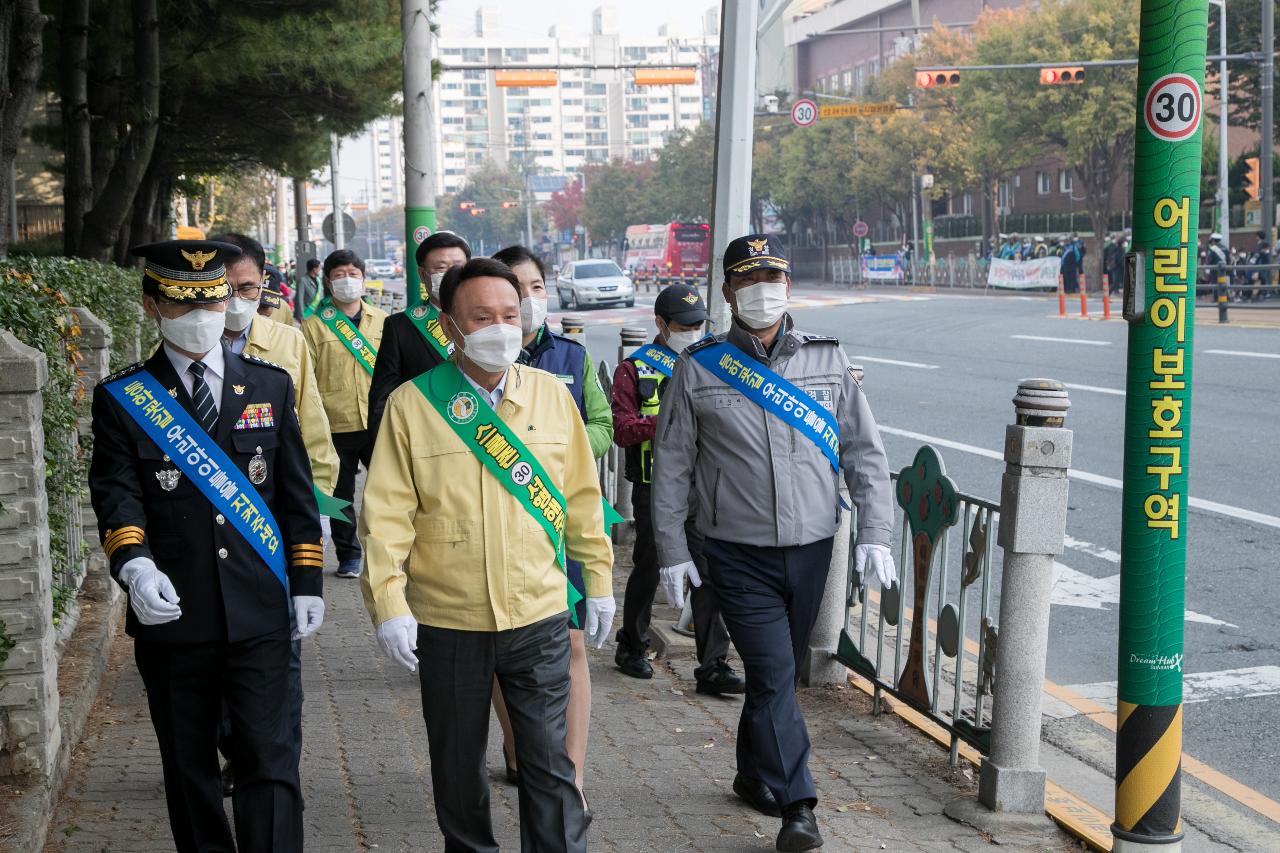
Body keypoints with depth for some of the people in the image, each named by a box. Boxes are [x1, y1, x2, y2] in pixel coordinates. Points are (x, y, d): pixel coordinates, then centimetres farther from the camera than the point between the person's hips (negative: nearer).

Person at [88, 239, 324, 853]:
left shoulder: (270, 385, 7)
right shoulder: (120, 399, 2)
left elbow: (297, 494, 9)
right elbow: (116, 496, -8)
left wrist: (307, 583, 6)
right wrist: (135, 565, -26)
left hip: (260, 616, 0)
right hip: (171, 618, 0)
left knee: (269, 761, -2)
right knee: (189, 767, 12)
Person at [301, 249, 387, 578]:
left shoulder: (382, 321, 8)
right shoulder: (314, 325, 1)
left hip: (380, 423, 1)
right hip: (336, 426, -1)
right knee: (341, 494, 9)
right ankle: (348, 556, 23)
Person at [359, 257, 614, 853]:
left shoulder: (552, 394, 1)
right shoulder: (412, 404, -6)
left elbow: (582, 495, 8)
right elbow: (387, 512, -7)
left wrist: (599, 579, 9)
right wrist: (387, 602, -13)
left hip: (539, 616, 1)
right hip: (447, 622, 0)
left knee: (549, 763, 4)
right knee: (458, 765, 15)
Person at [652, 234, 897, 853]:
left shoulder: (827, 360, 5)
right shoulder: (698, 368, -1)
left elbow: (865, 453, 7)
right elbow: (671, 467, 2)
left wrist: (874, 533, -1)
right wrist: (672, 551, -1)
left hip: (811, 548, 3)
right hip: (738, 553, -3)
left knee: (780, 671, 14)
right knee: (773, 674, -9)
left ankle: (754, 774, 34)